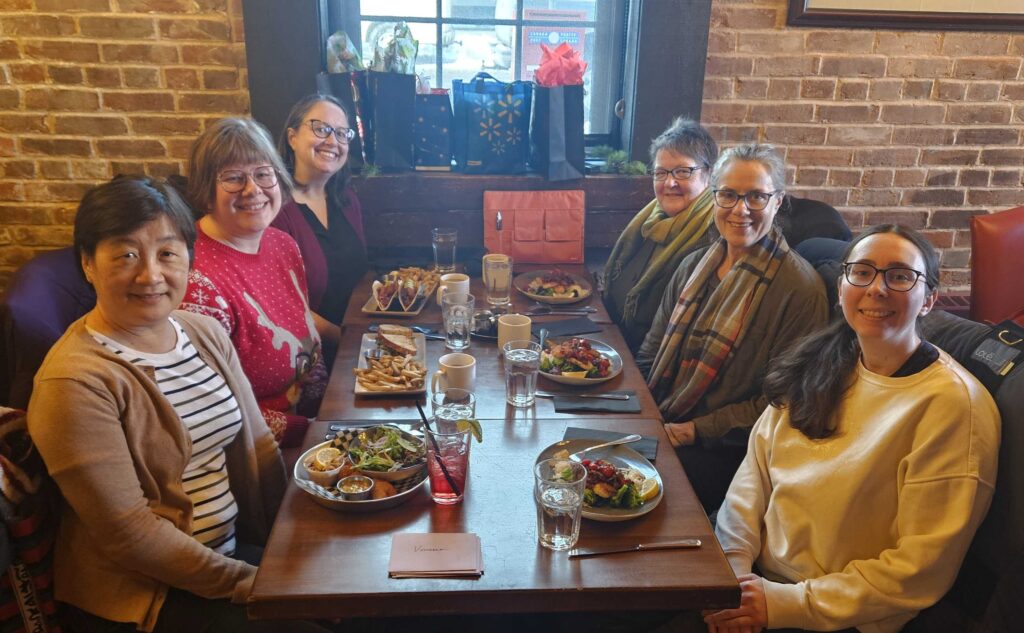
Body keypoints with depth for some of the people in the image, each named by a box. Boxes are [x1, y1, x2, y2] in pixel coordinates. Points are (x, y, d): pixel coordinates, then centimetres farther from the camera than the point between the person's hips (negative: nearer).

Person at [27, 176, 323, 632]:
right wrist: (242, 581, -16)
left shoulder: (207, 332, 2)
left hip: (237, 544, 7)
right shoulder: (76, 382, -19)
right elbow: (127, 534, -19)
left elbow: (258, 445, 6)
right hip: (143, 592, -6)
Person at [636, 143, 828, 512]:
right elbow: (650, 355, 15)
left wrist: (698, 431, -15)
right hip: (656, 426, 6)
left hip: (726, 452, -6)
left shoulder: (799, 287, -10)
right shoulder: (694, 266, 11)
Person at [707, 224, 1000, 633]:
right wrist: (734, 565, -12)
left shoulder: (951, 403, -17)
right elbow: (755, 464, 2)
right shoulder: (820, 363, 2)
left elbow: (922, 568, -16)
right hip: (755, 576, 5)